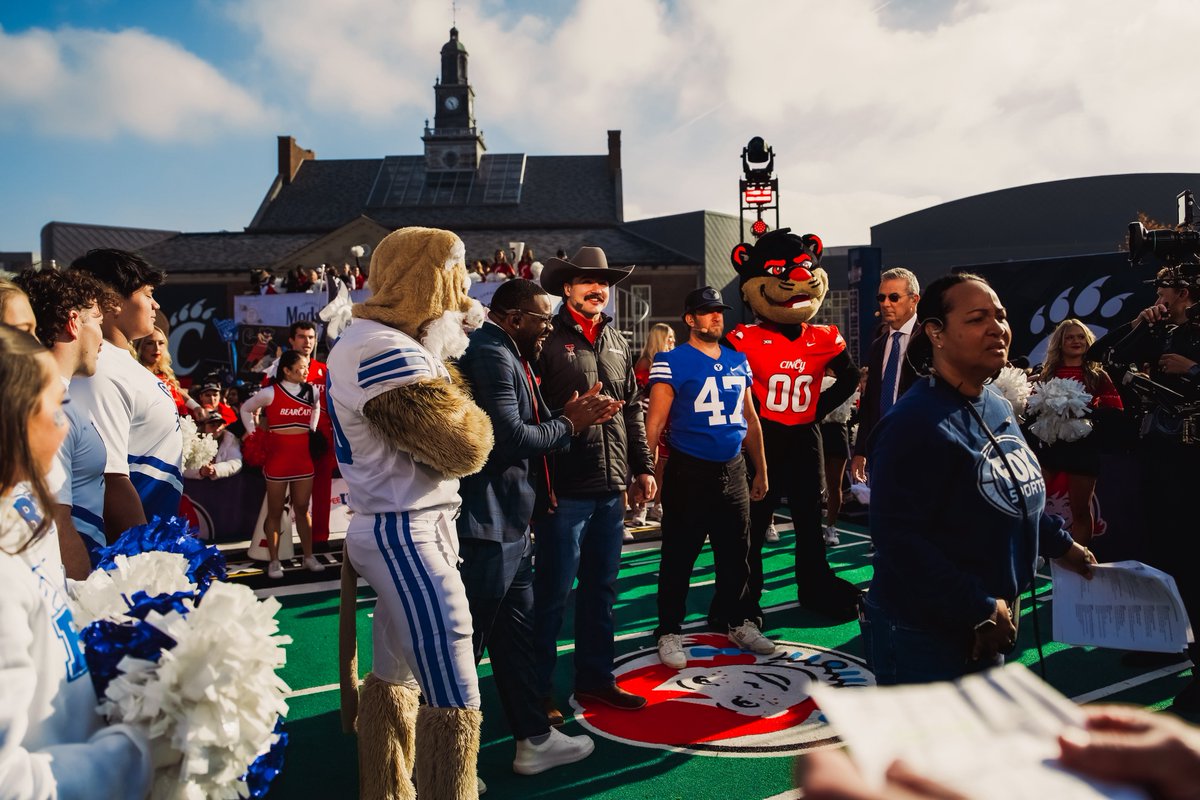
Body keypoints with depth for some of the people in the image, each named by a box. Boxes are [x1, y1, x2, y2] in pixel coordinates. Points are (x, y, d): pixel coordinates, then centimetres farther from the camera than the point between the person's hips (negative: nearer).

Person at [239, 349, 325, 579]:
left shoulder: (312, 391, 3)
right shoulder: (270, 392, -9)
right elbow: (246, 409, 4)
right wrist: (253, 434, 0)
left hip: (303, 457, 4)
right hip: (277, 457, -4)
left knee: (302, 509, 10)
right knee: (275, 511, 5)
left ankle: (308, 557, 17)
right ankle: (274, 561, 11)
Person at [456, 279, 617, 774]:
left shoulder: (508, 356, 17)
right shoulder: (491, 355, -17)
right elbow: (512, 437, -23)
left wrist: (569, 419, 2)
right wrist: (567, 425, -8)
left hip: (510, 524, 11)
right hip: (488, 526, -11)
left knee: (515, 636, 17)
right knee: (468, 642, 0)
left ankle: (534, 739, 29)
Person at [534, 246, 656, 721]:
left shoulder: (617, 343, 14)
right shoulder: (548, 341, -7)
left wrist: (643, 467, 14)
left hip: (611, 489, 7)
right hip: (565, 490, -6)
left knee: (601, 588, 15)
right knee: (553, 592, 2)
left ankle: (595, 678, 29)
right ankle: (539, 688, 15)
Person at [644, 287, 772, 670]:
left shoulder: (739, 361, 11)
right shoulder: (672, 362, -7)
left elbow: (750, 419, 18)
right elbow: (656, 421, -12)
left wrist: (761, 470, 18)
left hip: (733, 470, 6)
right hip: (688, 471, -6)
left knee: (736, 554, 15)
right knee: (679, 556, 3)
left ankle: (735, 620, 31)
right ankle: (669, 631, 15)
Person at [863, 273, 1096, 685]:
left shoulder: (999, 409, 7)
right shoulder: (913, 423, -24)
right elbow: (899, 539, -28)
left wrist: (1060, 544, 20)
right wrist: (981, 610, -23)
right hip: (923, 640, -9)